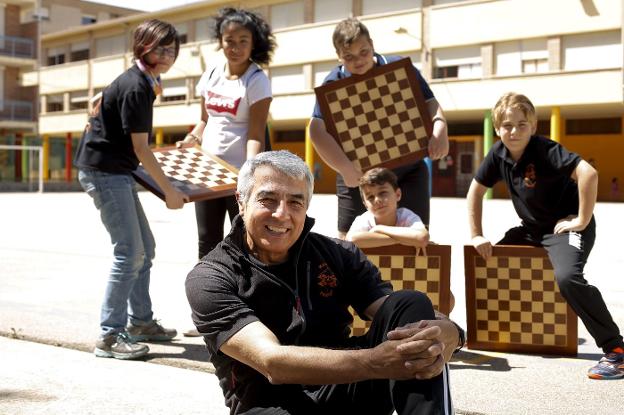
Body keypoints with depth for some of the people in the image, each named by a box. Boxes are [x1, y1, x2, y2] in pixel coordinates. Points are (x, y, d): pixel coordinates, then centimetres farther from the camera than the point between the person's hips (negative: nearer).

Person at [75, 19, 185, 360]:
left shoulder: (143, 81, 10)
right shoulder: (135, 87, -19)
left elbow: (100, 104, 26)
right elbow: (140, 149, -19)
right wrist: (169, 191, -15)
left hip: (117, 171, 10)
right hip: (104, 171, -10)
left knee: (144, 247, 12)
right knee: (129, 252, -13)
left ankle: (139, 322, 21)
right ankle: (109, 336, -9)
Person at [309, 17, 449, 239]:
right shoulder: (333, 84, -7)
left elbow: (430, 104, -2)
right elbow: (317, 130, -19)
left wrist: (439, 128, -26)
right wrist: (345, 169, -31)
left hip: (408, 168, 0)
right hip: (359, 172, 0)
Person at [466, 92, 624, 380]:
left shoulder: (545, 151, -23)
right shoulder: (498, 153, -3)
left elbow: (588, 173, -37)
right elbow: (476, 191, 8)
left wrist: (582, 220, -29)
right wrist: (477, 236, 3)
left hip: (566, 226, -8)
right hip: (531, 229, 8)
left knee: (567, 277, -33)